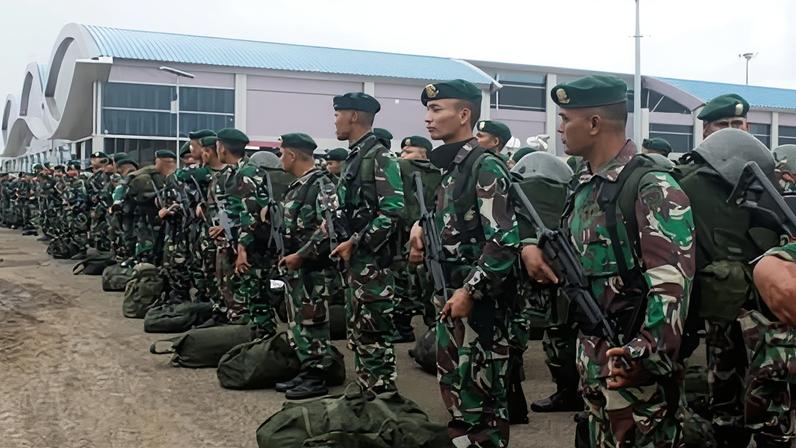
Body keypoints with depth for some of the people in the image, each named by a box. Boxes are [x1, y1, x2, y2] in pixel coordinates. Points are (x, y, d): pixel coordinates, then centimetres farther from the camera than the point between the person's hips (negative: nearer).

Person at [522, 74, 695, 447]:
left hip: (632, 360, -8)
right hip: (591, 353, 9)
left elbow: (672, 282, -24)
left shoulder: (652, 188, -16)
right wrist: (532, 249, 2)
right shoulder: (585, 187, 11)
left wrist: (645, 354, -32)